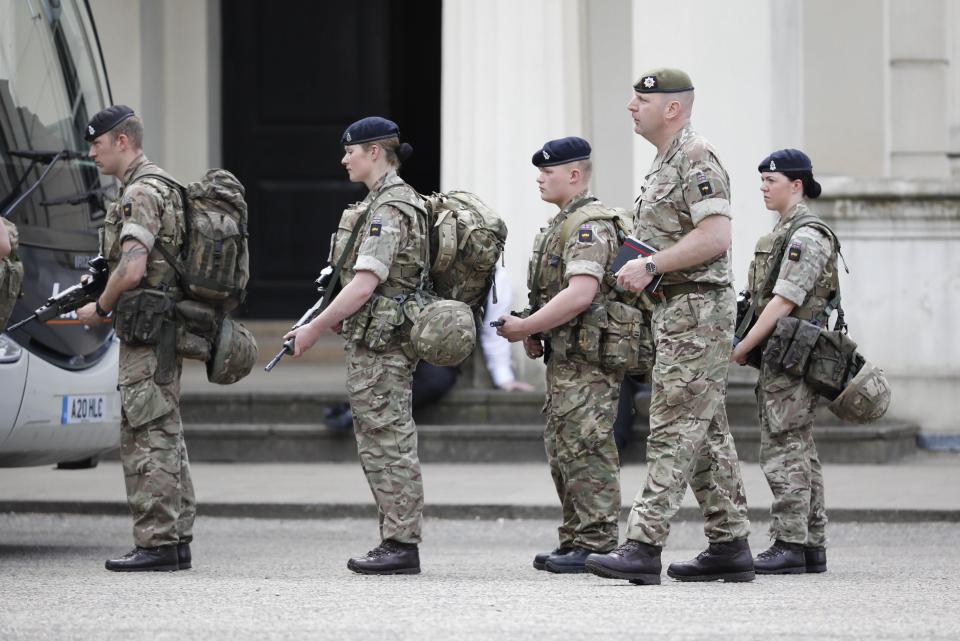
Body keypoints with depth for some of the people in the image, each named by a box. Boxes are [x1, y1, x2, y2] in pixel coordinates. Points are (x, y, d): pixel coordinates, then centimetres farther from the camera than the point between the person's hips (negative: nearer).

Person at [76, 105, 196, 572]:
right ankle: (177, 541, 14)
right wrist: (96, 281, 19)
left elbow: (132, 269, -24)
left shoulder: (140, 193, -14)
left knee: (146, 438, -9)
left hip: (146, 333, -10)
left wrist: (100, 307, -9)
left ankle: (156, 543, -10)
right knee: (165, 437, 12)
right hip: (165, 329, 10)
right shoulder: (160, 187, 18)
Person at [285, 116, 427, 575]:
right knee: (382, 445, 12)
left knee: (388, 443, -7)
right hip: (376, 342, 10)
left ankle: (402, 546, -6)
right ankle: (396, 541, 14)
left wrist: (314, 328, -17)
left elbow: (365, 284, -22)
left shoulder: (388, 209, -16)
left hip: (379, 345, -10)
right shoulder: (392, 201, 17)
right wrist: (326, 322, 18)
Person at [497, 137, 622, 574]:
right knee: (562, 451, 12)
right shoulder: (561, 224, 20)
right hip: (563, 358, 11)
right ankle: (574, 541, 17)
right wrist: (532, 332, 11)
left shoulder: (589, 225, -14)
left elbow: (580, 294, -25)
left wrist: (526, 327, -19)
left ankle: (595, 545, -9)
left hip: (586, 360, -11)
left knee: (585, 449, -10)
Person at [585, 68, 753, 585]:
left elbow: (715, 236, -23)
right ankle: (729, 547, 13)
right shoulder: (666, 163, 19)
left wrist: (651, 266, -21)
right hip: (677, 310, 11)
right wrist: (638, 270, 11)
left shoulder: (696, 159, -13)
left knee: (673, 431, -13)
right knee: (706, 435, 10)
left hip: (697, 309, -11)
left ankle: (644, 546, -17)